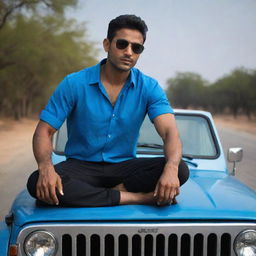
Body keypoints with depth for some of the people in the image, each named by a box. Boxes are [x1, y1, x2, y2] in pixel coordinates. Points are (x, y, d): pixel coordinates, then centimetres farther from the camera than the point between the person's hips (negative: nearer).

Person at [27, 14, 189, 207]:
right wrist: (46, 168, -30)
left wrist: (171, 169, -39)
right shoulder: (74, 84, -7)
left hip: (125, 166, 0)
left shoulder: (149, 88, -4)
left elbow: (170, 132, -16)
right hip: (81, 165, 0)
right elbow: (44, 131, -8)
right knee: (37, 183, -33)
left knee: (181, 169, -24)